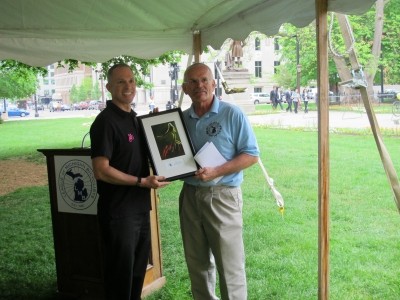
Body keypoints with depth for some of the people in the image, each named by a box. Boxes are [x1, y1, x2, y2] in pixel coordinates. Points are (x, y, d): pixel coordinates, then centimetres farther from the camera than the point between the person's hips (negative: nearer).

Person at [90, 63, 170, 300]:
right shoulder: (106, 122, -16)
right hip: (119, 212, -8)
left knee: (139, 268, 20)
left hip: (141, 207, 8)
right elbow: (101, 171, -22)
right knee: (121, 272, 5)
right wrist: (142, 182, -22)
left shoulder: (135, 118, 11)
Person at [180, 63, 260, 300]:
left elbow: (251, 155, -9)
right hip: (190, 196, 5)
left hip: (222, 196, -5)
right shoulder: (182, 118, 8)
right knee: (198, 264, 16)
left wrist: (216, 172, -20)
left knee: (230, 266, 0)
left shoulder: (232, 114, -7)